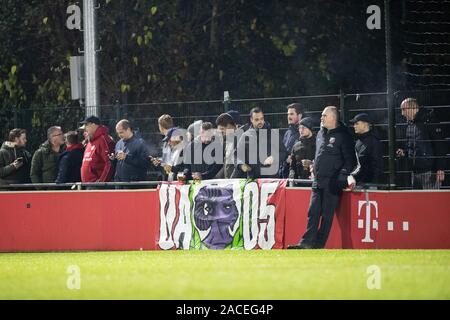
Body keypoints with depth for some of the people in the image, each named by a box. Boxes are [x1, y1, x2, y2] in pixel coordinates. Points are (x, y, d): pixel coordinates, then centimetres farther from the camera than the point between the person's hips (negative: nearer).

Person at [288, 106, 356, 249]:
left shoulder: (343, 135, -7)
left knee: (327, 215, -2)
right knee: (313, 213, 2)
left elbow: (350, 159, -9)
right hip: (318, 181, 7)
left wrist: (344, 174, -20)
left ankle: (319, 244, 1)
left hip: (332, 183, -7)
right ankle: (306, 242, -1)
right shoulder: (321, 134, 15)